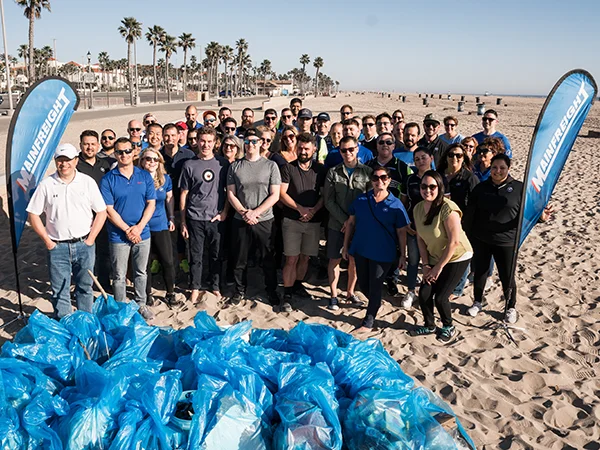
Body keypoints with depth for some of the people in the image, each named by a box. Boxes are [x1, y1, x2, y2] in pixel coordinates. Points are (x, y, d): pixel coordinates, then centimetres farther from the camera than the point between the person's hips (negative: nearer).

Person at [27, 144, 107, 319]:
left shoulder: (88, 182, -1)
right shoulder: (46, 184, -1)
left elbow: (101, 212, 1)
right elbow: (33, 214, 2)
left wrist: (90, 240, -4)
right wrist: (47, 240, -3)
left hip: (84, 245, 0)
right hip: (57, 247, 0)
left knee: (85, 287, 13)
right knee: (59, 291, 7)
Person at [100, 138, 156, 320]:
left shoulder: (145, 176, 2)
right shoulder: (108, 179, -6)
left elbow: (151, 204, 0)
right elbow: (108, 209, -9)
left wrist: (139, 227, -11)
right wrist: (127, 230, -14)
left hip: (142, 234, 2)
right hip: (118, 235, -2)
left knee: (141, 272, 15)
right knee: (119, 276, 8)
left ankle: (141, 304, 30)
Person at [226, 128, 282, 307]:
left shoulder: (270, 165, -1)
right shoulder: (235, 166, 4)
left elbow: (275, 195, -5)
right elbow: (231, 194, 3)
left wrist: (255, 212, -13)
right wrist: (244, 212, -12)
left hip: (265, 220, -1)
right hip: (240, 220, 1)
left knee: (268, 258, 8)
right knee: (240, 258, 11)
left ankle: (272, 290, 24)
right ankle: (240, 290, 28)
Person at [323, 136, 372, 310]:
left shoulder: (367, 171, 0)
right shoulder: (333, 172, 2)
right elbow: (328, 200, -3)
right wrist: (344, 220, -11)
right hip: (337, 224, 0)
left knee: (354, 259, 10)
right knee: (335, 259, 5)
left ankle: (350, 292, 27)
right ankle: (334, 295, 17)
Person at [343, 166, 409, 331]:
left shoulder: (396, 204, -7)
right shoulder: (361, 200, -1)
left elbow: (401, 232, -4)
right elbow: (351, 223, 6)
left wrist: (402, 255, -4)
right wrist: (346, 246, 6)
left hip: (383, 254, -3)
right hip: (360, 250, 3)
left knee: (375, 287, 6)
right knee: (363, 285, 16)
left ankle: (369, 321, 21)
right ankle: (375, 303, 45)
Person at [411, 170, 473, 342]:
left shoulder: (448, 208, -27)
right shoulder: (418, 208, -5)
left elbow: (455, 241, -25)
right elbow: (421, 238, 2)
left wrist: (439, 267, -18)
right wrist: (426, 265, -4)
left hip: (457, 258, -6)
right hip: (435, 258, 6)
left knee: (440, 297, -7)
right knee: (424, 294, -2)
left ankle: (449, 327, 22)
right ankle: (429, 325, 25)